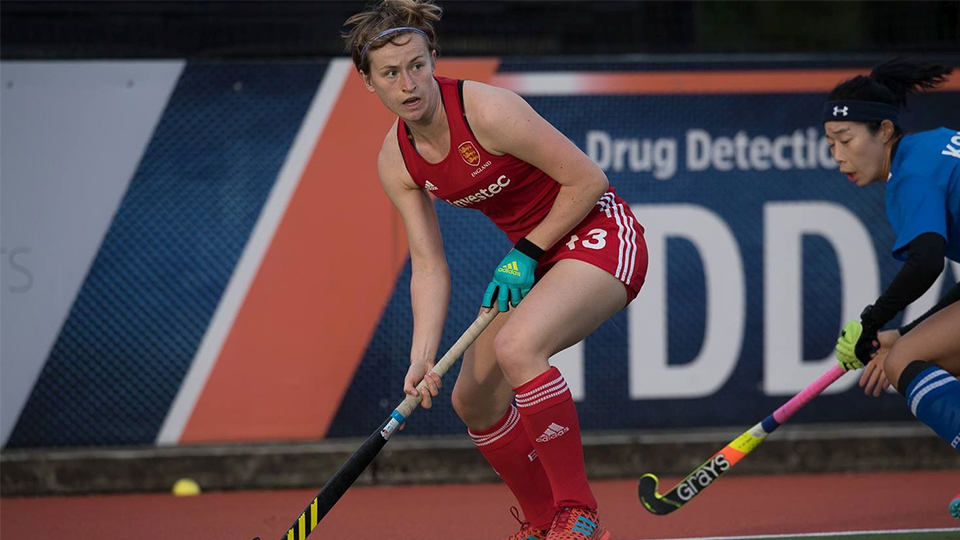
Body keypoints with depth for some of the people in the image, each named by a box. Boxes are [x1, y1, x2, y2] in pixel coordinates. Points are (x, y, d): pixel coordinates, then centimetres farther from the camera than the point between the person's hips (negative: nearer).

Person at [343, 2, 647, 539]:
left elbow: (588, 179, -19)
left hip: (599, 234, -8)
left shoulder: (488, 111, -26)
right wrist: (422, 355, -17)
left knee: (516, 347, -32)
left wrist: (527, 253, -17)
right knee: (474, 400, 7)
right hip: (531, 257, 8)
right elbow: (429, 266, -4)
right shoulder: (397, 160, -5)